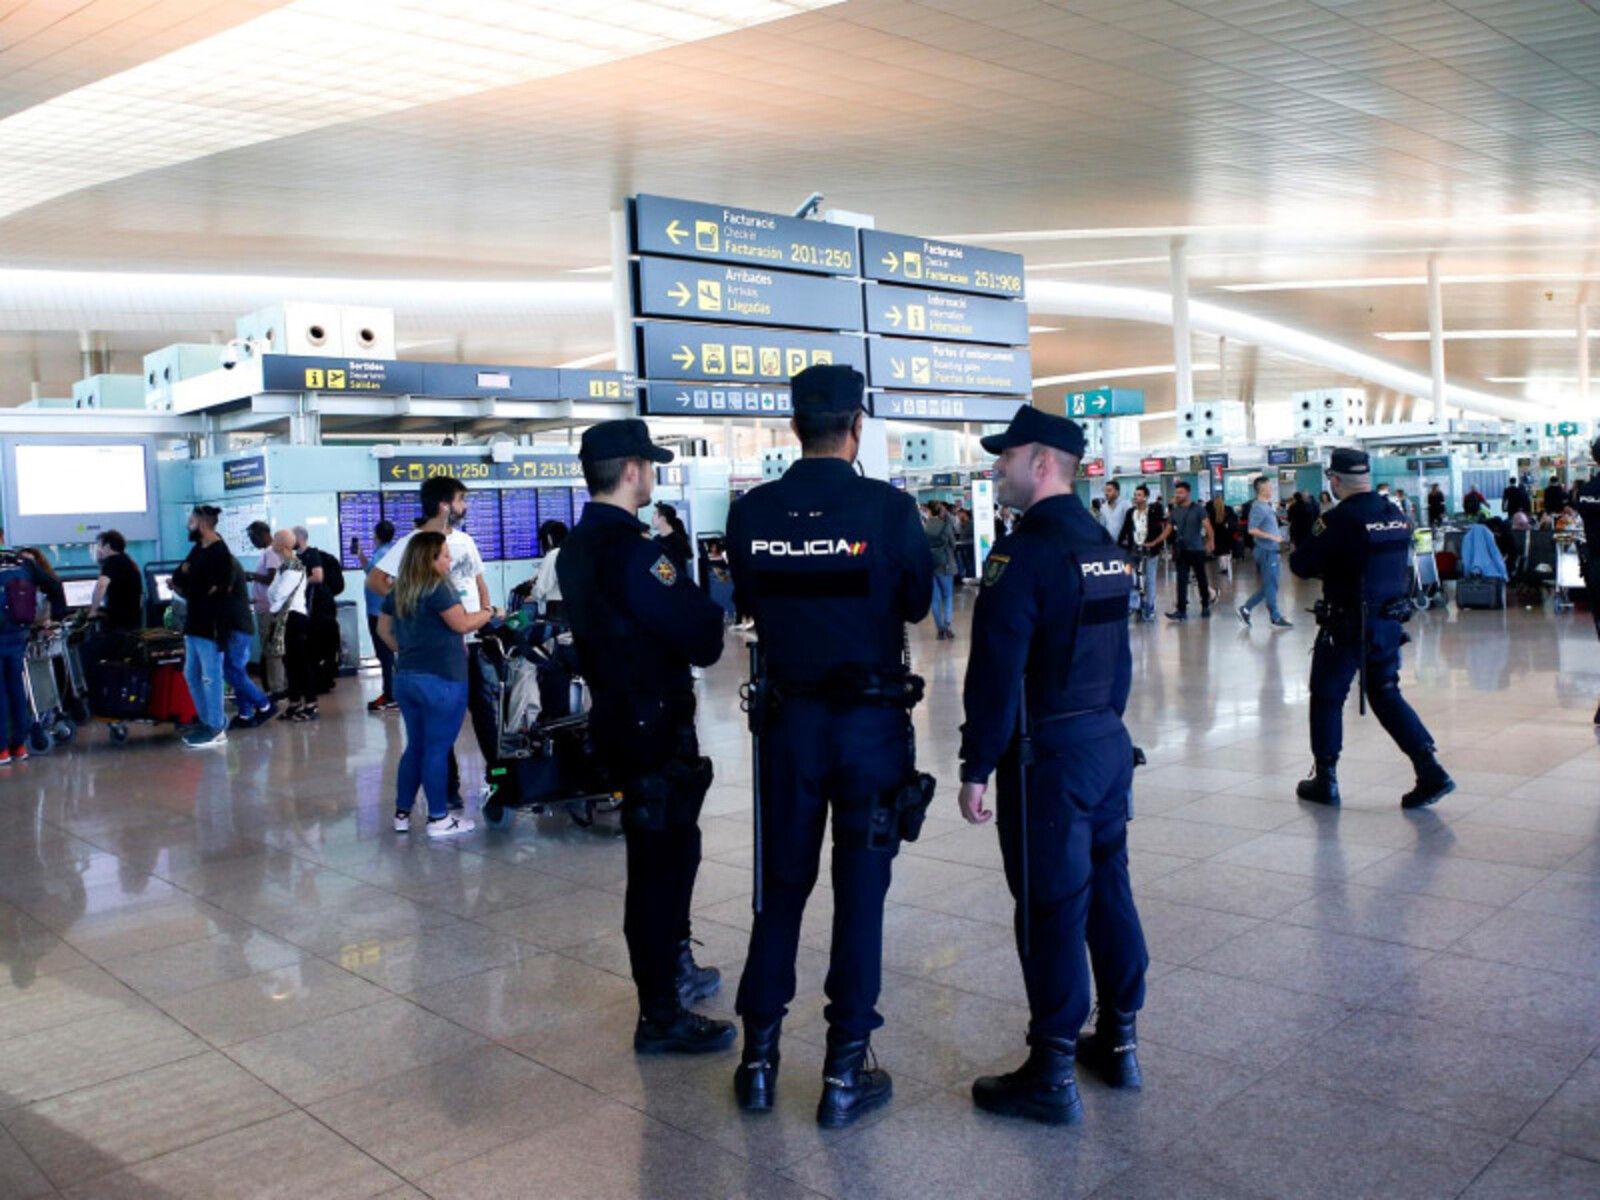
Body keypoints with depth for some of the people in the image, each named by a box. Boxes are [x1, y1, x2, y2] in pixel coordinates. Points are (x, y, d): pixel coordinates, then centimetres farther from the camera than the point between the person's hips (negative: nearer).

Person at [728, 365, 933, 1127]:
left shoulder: (752, 513, -6)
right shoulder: (888, 508, -13)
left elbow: (750, 601, 6)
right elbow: (916, 603, -1)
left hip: (789, 719, 3)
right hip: (870, 721, -2)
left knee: (782, 885, 16)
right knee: (860, 893, 8)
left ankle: (758, 1060, 24)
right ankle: (844, 1075, 15)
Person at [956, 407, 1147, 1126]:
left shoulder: (1023, 553, -17)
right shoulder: (1105, 548, 11)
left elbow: (996, 674, -19)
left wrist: (975, 768, -14)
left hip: (1048, 753, -9)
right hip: (1109, 742, 9)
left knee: (1051, 907, -1)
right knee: (1108, 890, 16)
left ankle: (1053, 1074, 9)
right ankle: (1119, 1042, 28)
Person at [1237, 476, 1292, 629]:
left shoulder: (1268, 506, 13)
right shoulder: (1258, 507, -15)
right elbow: (1252, 530, -23)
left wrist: (1277, 552, 19)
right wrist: (1272, 537, -20)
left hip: (1271, 550, 9)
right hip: (1266, 550, -9)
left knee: (1268, 586, 13)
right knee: (1271, 585, -1)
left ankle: (1245, 609, 18)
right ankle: (1276, 619, 6)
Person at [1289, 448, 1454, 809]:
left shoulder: (1341, 519, -18)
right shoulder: (1396, 515, 4)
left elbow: (1301, 565, -16)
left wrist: (1317, 556, 6)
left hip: (1347, 628, -6)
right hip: (1390, 623, 6)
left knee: (1327, 698, 10)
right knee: (1386, 695, 17)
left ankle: (1325, 780, 17)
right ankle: (1431, 772, 6)